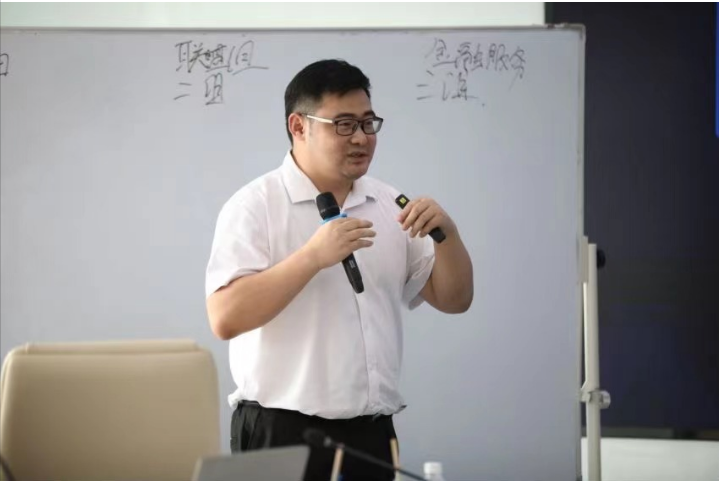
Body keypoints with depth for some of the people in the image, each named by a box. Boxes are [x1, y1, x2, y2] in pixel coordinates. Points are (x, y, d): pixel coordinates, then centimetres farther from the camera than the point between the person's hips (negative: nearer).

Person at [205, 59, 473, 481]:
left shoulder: (389, 205, 10)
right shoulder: (254, 206, -6)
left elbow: (453, 300, 12)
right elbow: (226, 318, -17)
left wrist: (447, 233, -6)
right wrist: (314, 256, -23)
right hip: (283, 434, -5)